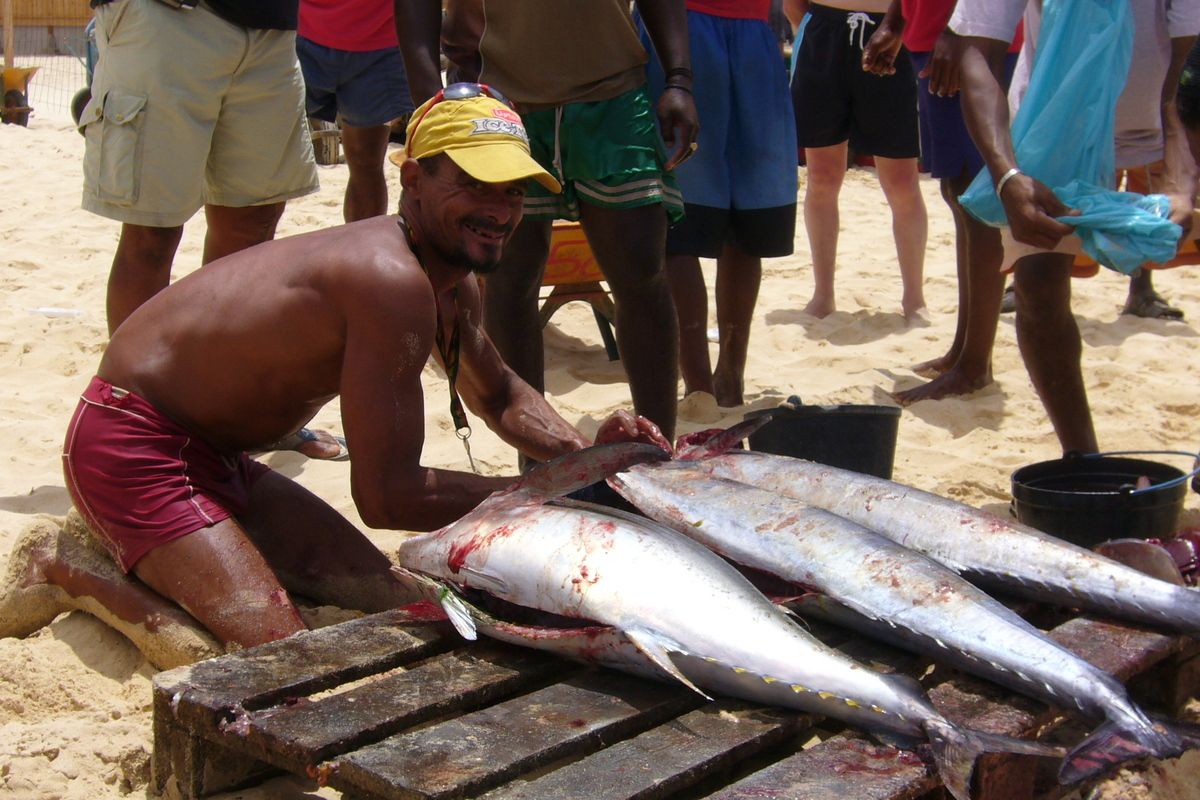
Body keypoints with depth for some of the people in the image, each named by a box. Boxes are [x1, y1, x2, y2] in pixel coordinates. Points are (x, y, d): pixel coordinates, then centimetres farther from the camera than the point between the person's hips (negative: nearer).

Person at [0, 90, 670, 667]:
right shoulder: (392, 281, -27)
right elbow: (388, 495, -26)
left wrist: (583, 453, 3)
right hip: (131, 448, -10)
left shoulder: (453, 288, 5)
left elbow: (499, 395, 23)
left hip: (214, 456, 10)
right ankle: (62, 574, 0)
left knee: (376, 596, 8)